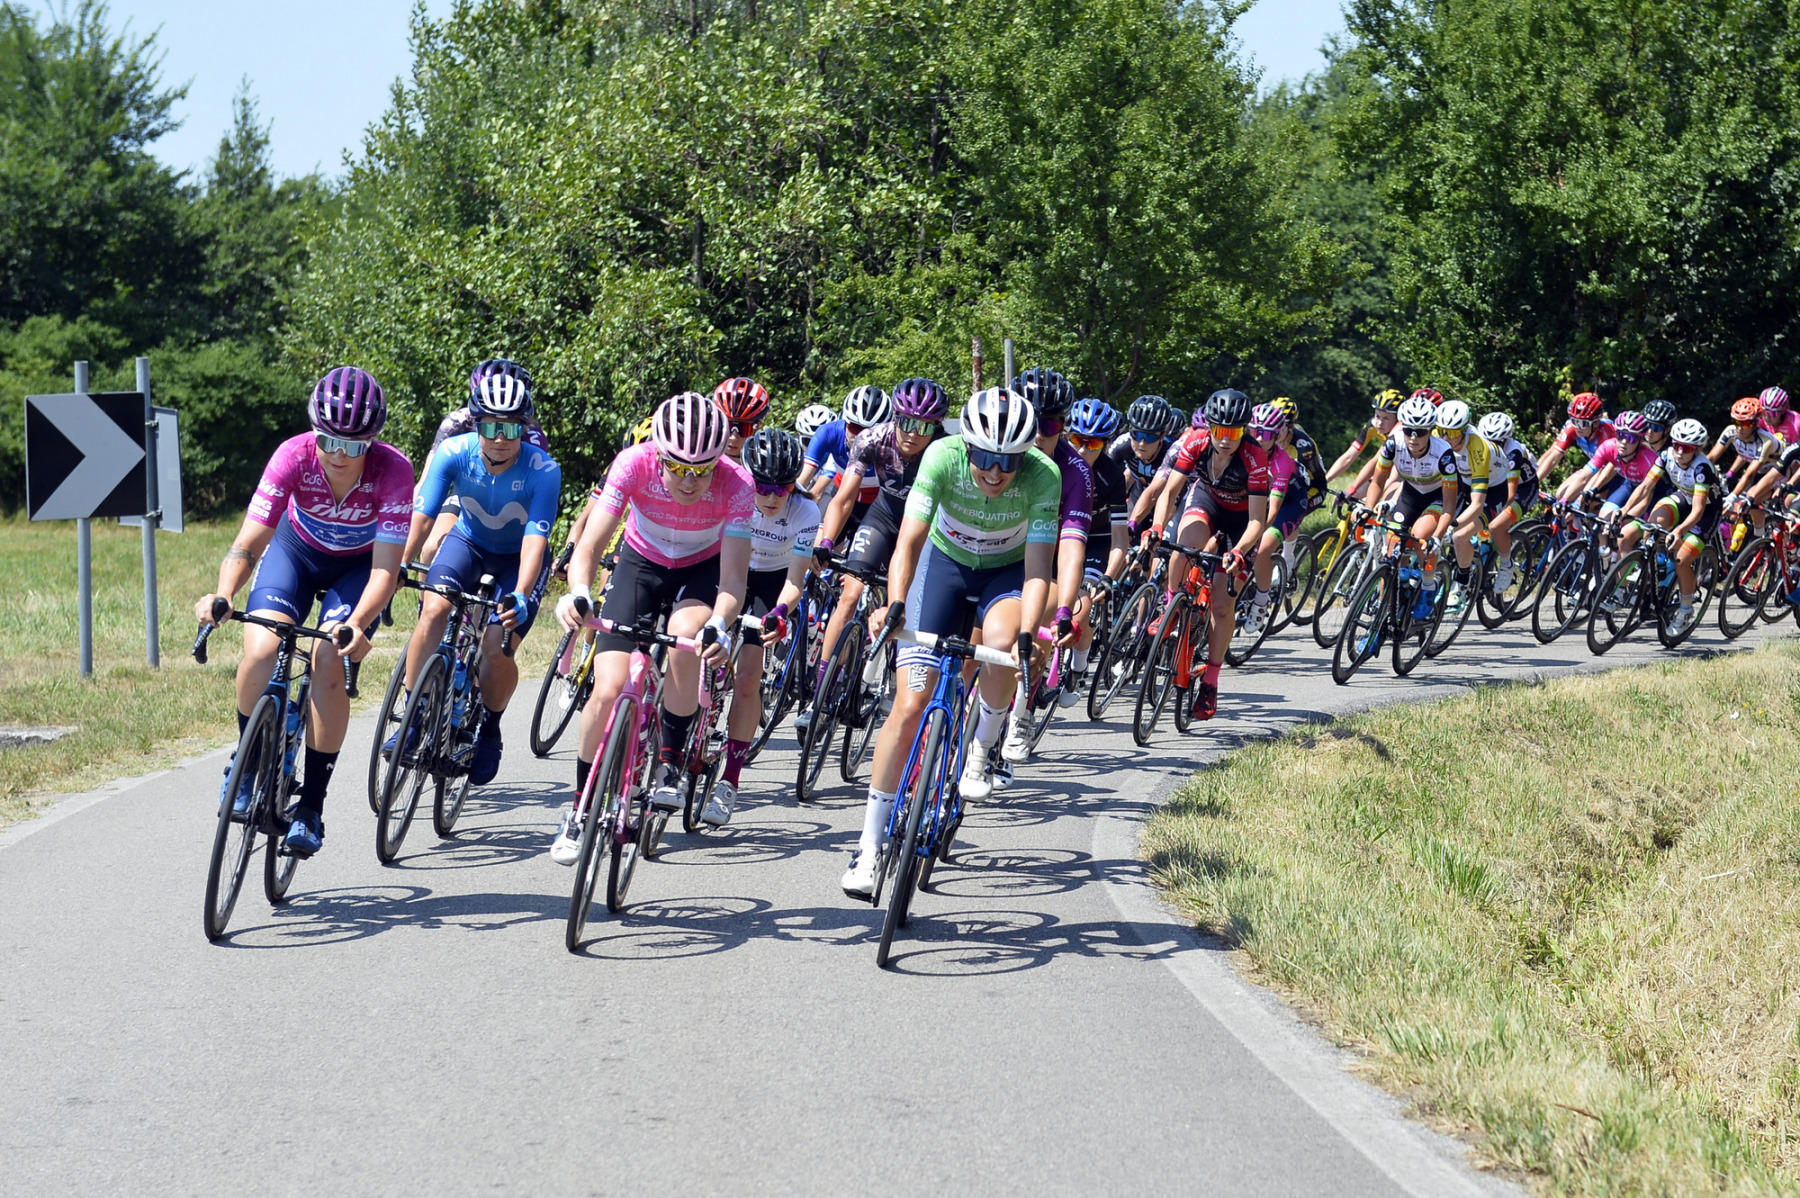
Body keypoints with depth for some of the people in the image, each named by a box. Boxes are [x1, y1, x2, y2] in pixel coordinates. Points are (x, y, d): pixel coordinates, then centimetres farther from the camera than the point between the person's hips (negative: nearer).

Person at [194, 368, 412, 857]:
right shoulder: (294, 457, -31)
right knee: (260, 651, -23)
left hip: (359, 564, -1)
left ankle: (310, 807, -9)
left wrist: (357, 623, -53)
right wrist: (222, 596, -51)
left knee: (329, 665, -22)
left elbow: (385, 567, -35)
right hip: (297, 548, 1)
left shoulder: (393, 471, -33)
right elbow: (249, 542, -32)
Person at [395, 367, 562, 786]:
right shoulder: (454, 453, -24)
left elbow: (535, 541, -36)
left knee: (497, 648, -18)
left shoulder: (543, 471, -29)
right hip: (469, 542, 2)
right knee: (433, 610, -26)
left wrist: (520, 597, -50)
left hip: (518, 558, -2)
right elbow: (420, 517, -27)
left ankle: (488, 732, 10)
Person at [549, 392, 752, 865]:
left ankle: (670, 762, -13)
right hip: (641, 563, 1)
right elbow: (589, 545, -31)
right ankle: (578, 810, 5)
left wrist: (718, 625, -53)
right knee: (608, 690, -13)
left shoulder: (736, 484, -30)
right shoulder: (634, 464, -30)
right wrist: (578, 592, -52)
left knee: (685, 635, -35)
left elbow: (733, 577, -33)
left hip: (703, 570, -1)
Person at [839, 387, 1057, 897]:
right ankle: (870, 844, -3)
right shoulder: (943, 457, -28)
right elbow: (909, 540, -31)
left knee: (1001, 643, -36)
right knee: (910, 705, -10)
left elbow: (1038, 568, -30)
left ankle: (982, 748, -6)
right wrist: (895, 605, -47)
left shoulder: (1043, 477, -28)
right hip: (945, 562, 0)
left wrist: (1027, 636, -44)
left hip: (1008, 571, 0)